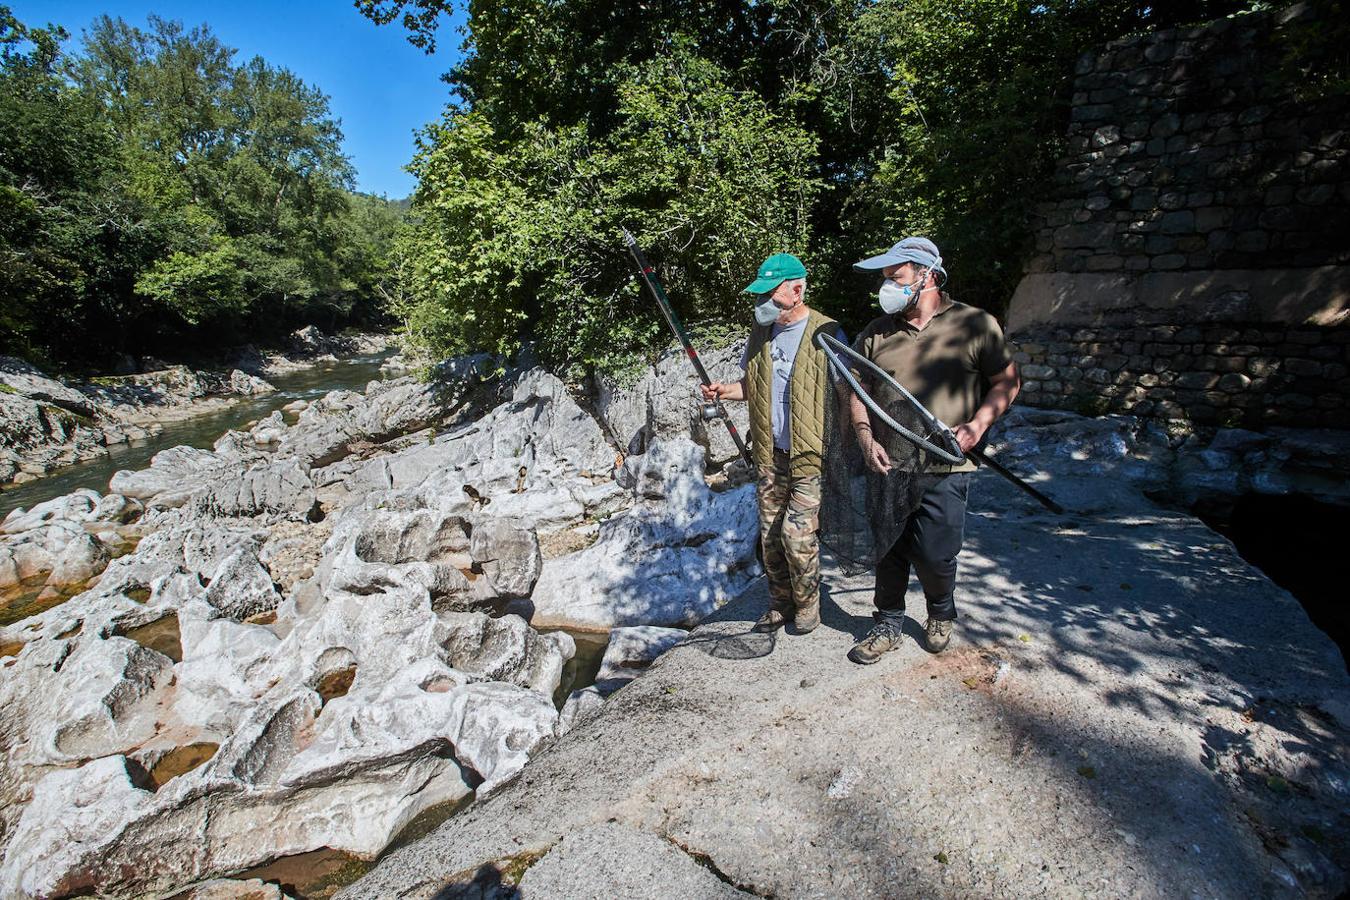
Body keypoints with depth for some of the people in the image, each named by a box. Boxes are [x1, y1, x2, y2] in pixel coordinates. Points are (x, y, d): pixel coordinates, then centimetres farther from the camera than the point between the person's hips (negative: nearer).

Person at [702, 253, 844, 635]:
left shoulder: (826, 333, -9)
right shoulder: (761, 330, 9)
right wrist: (724, 391, -1)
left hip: (810, 457, -6)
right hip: (770, 456, 6)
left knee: (797, 535, -6)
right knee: (770, 535, 11)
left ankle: (807, 604, 20)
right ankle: (781, 603, 30)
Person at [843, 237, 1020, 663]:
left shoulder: (975, 325, -1)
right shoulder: (876, 333, 7)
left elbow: (1007, 381, 5)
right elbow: (856, 391, 8)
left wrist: (977, 425, -10)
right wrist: (865, 437, -8)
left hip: (944, 469, -3)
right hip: (887, 466, 3)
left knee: (934, 556, 0)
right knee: (888, 552, 10)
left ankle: (941, 613, 33)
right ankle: (888, 626, 30)